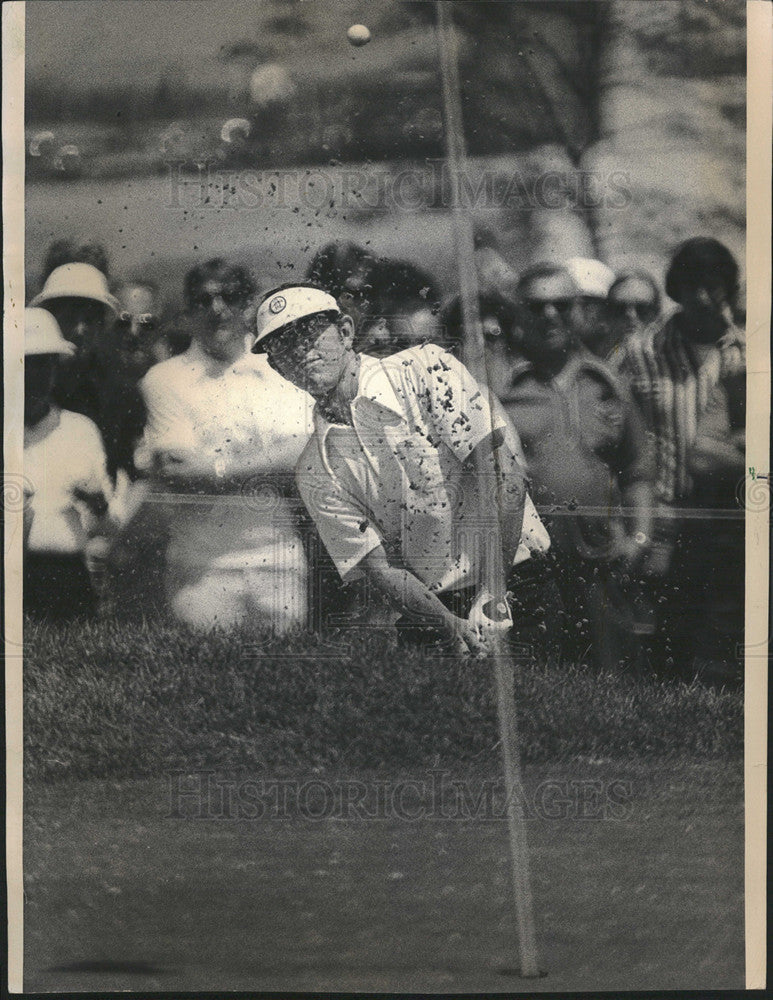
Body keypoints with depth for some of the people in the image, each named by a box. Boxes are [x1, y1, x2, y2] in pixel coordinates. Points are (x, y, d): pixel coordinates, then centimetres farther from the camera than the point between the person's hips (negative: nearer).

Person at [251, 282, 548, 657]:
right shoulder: (315, 471, 8)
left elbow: (507, 469, -10)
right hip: (433, 608, 4)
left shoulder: (425, 369, -1)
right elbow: (380, 568, 1)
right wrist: (451, 626, -18)